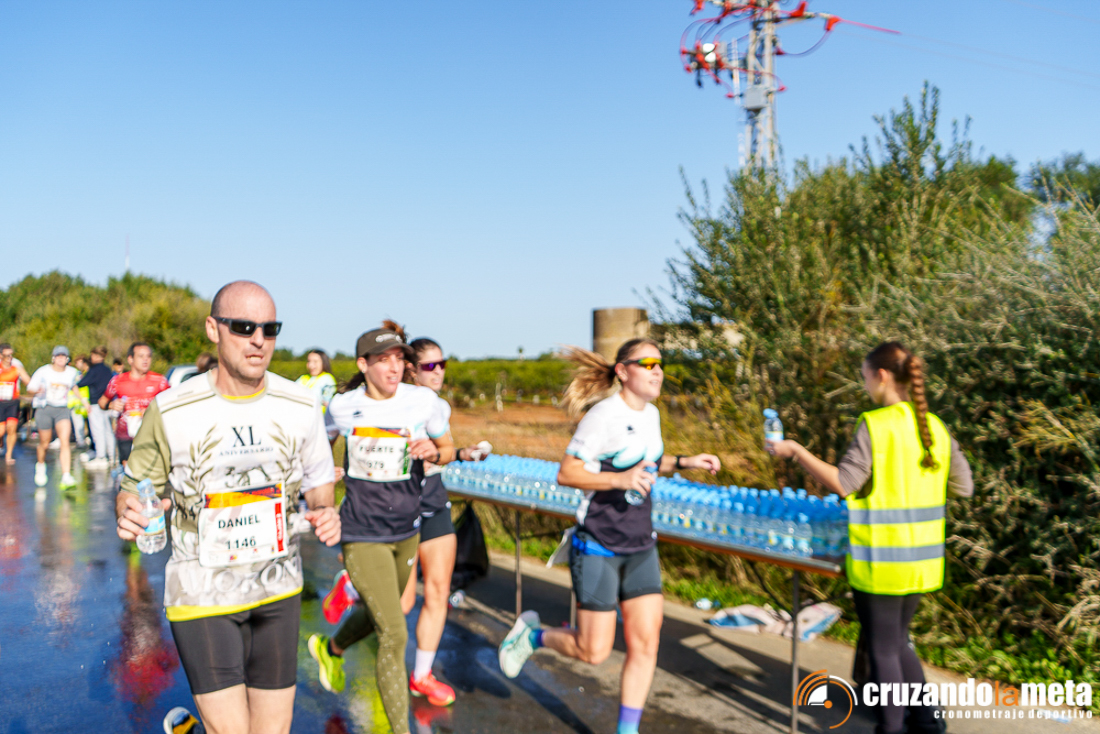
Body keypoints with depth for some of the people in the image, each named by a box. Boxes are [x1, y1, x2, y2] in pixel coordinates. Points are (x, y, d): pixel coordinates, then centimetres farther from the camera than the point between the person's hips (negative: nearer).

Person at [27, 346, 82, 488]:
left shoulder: (72, 372, 4)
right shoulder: (43, 371, -4)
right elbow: (30, 388, 0)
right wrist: (38, 390, -23)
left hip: (62, 410, 1)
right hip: (45, 409, -1)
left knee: (65, 442, -17)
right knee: (44, 443, 9)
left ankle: (66, 477, -25)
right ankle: (40, 466, 42)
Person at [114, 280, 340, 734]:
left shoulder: (301, 407, -3)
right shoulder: (170, 411, -11)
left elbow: (318, 481, 9)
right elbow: (135, 487, -1)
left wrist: (323, 510, -13)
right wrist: (127, 511, -24)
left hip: (277, 589, 4)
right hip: (203, 591, -3)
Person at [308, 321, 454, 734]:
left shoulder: (423, 400, -8)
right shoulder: (342, 406, -9)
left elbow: (448, 449, 5)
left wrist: (433, 451, -16)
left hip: (406, 530, 4)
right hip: (363, 535, -4)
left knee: (376, 614, 25)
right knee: (393, 635, -11)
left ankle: (331, 648, 58)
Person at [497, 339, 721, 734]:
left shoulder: (651, 413, 7)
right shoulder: (604, 415, -17)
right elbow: (567, 473, -18)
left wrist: (684, 462, 11)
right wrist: (620, 480, -29)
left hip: (640, 547, 7)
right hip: (598, 548, -7)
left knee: (645, 644, 3)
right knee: (594, 651, 1)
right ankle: (531, 633, 29)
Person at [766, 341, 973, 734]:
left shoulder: (874, 425, -16)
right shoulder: (935, 427, 4)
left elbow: (843, 483, -20)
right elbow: (963, 486, 8)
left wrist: (796, 450, -12)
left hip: (882, 558, -7)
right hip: (921, 558, 7)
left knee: (883, 647, 8)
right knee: (897, 639, 24)